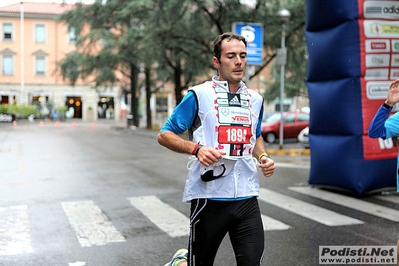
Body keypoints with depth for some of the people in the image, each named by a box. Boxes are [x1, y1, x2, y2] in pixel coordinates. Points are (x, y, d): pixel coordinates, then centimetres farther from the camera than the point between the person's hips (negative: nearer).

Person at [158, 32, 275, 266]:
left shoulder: (255, 99, 11)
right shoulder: (199, 95, -5)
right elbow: (165, 135, -3)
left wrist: (263, 157, 6)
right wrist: (196, 148, -19)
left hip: (246, 197, 4)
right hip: (209, 196, -4)